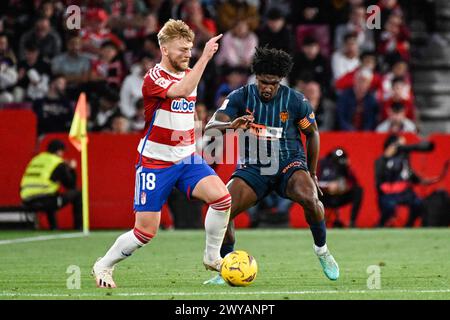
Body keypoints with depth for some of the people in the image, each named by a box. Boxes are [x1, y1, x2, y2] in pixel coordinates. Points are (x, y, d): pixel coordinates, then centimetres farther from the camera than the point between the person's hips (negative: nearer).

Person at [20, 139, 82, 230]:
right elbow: (71, 185, 7)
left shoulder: (36, 159, 20)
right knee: (77, 193, 9)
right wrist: (72, 169, 24)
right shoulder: (58, 163, 1)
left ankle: (54, 227, 30)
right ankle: (78, 227, 9)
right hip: (44, 201, -7)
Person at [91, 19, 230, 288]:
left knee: (221, 197, -18)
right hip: (155, 163, -6)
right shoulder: (154, 78, -15)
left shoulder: (188, 74, 9)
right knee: (146, 231, -5)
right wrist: (205, 57, -40)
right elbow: (182, 91, -36)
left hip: (187, 159, 6)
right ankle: (104, 266, 19)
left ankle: (212, 257, 0)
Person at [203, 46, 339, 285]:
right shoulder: (241, 97, -7)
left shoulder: (296, 101, -7)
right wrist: (231, 125, -39)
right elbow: (210, 127, -16)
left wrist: (312, 173, 12)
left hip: (289, 162, -1)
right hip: (253, 167, 1)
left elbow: (312, 133, 9)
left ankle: (322, 251, -7)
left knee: (308, 198, -34)